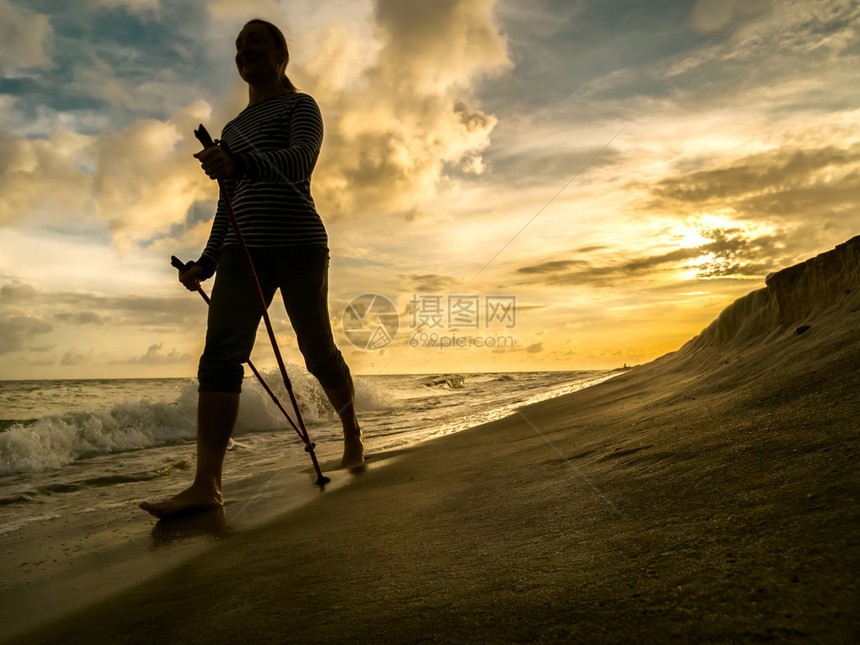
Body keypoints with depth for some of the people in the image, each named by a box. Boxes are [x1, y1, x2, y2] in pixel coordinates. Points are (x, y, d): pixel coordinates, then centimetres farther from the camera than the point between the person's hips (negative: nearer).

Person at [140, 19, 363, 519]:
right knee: (221, 354, -13)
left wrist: (241, 162, -33)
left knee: (318, 351, 0)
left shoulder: (300, 106, 8)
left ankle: (353, 434, 26)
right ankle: (207, 484, -18)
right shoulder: (233, 130, 28)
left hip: (299, 242, -5)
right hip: (244, 248, 5)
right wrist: (206, 263, 16)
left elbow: (302, 159, -14)